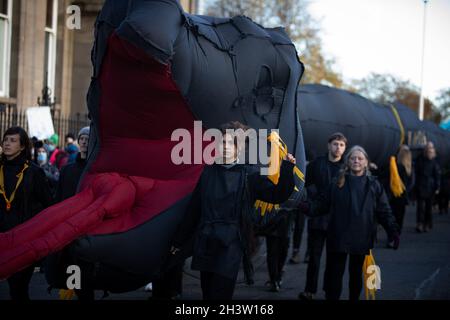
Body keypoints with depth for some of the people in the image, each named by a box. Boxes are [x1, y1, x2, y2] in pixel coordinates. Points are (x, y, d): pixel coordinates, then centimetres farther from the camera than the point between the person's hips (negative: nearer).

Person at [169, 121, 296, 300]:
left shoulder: (249, 174, -1)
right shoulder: (209, 172, 8)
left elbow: (277, 195, -7)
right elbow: (194, 209, 13)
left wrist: (286, 170, -21)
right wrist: (180, 240, 16)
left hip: (231, 244, -4)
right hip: (205, 243, 4)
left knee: (220, 295, -9)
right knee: (207, 294, 8)